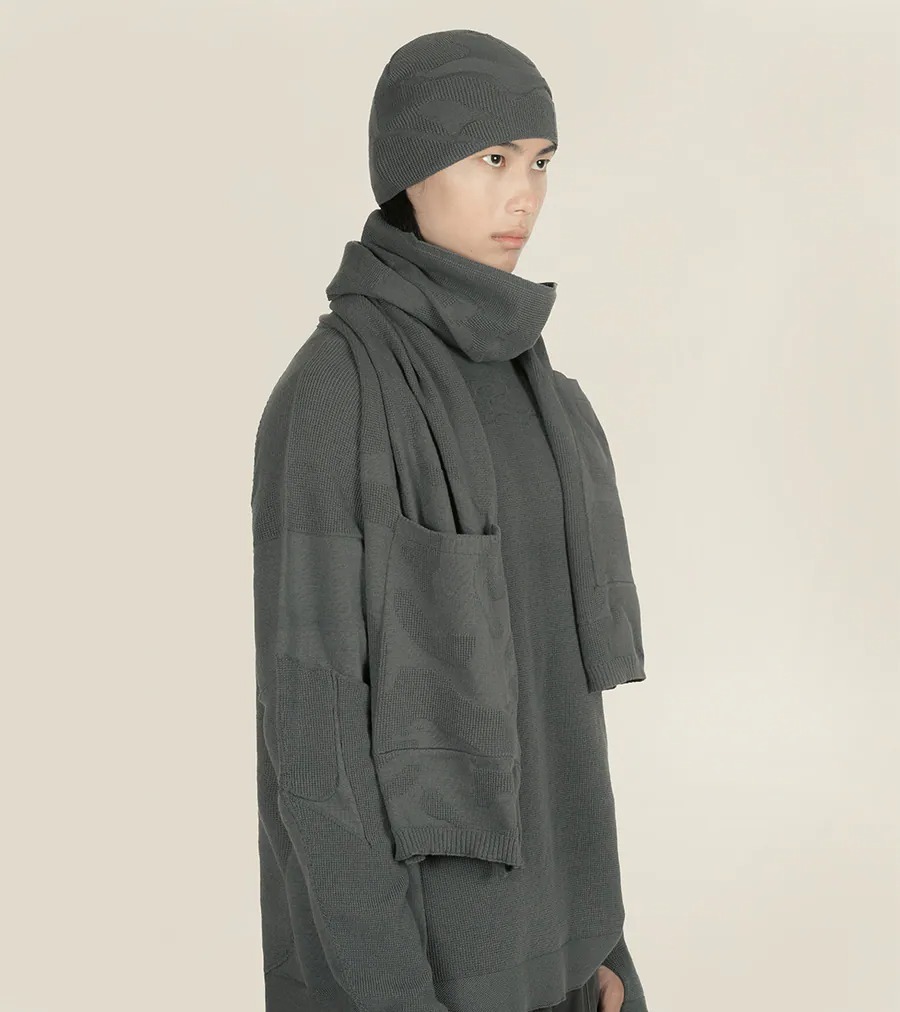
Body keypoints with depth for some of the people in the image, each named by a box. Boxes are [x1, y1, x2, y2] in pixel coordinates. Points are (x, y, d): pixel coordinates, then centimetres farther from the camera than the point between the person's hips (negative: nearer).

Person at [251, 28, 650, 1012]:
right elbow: (306, 682, -18)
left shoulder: (501, 372, 8)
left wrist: (587, 912, 15)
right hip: (411, 890, -8)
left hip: (519, 861, 8)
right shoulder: (328, 392, -18)